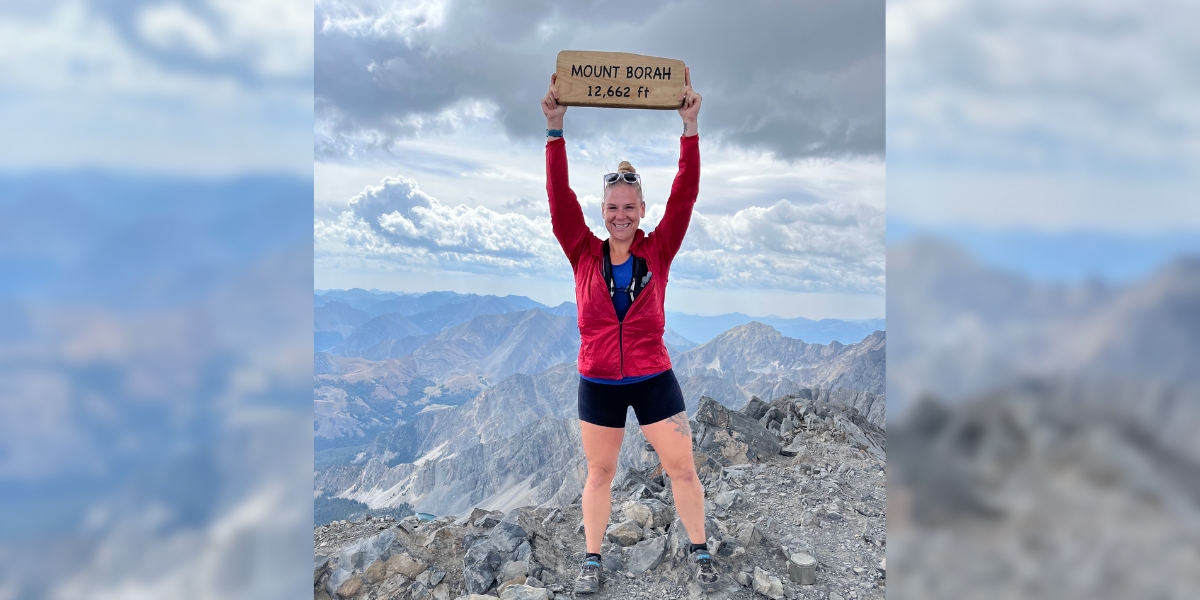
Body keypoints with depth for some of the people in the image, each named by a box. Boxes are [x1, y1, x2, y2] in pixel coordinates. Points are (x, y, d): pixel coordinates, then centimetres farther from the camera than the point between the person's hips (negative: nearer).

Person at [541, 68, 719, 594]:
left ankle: (700, 553, 30)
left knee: (682, 468, 9)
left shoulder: (658, 251, -4)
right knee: (599, 472, 15)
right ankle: (593, 560, 32)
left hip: (653, 379, 0)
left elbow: (684, 196, -12)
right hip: (597, 384, 1)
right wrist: (555, 128, -19)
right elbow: (559, 197, -12)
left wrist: (690, 126, -19)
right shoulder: (585, 255, -4)